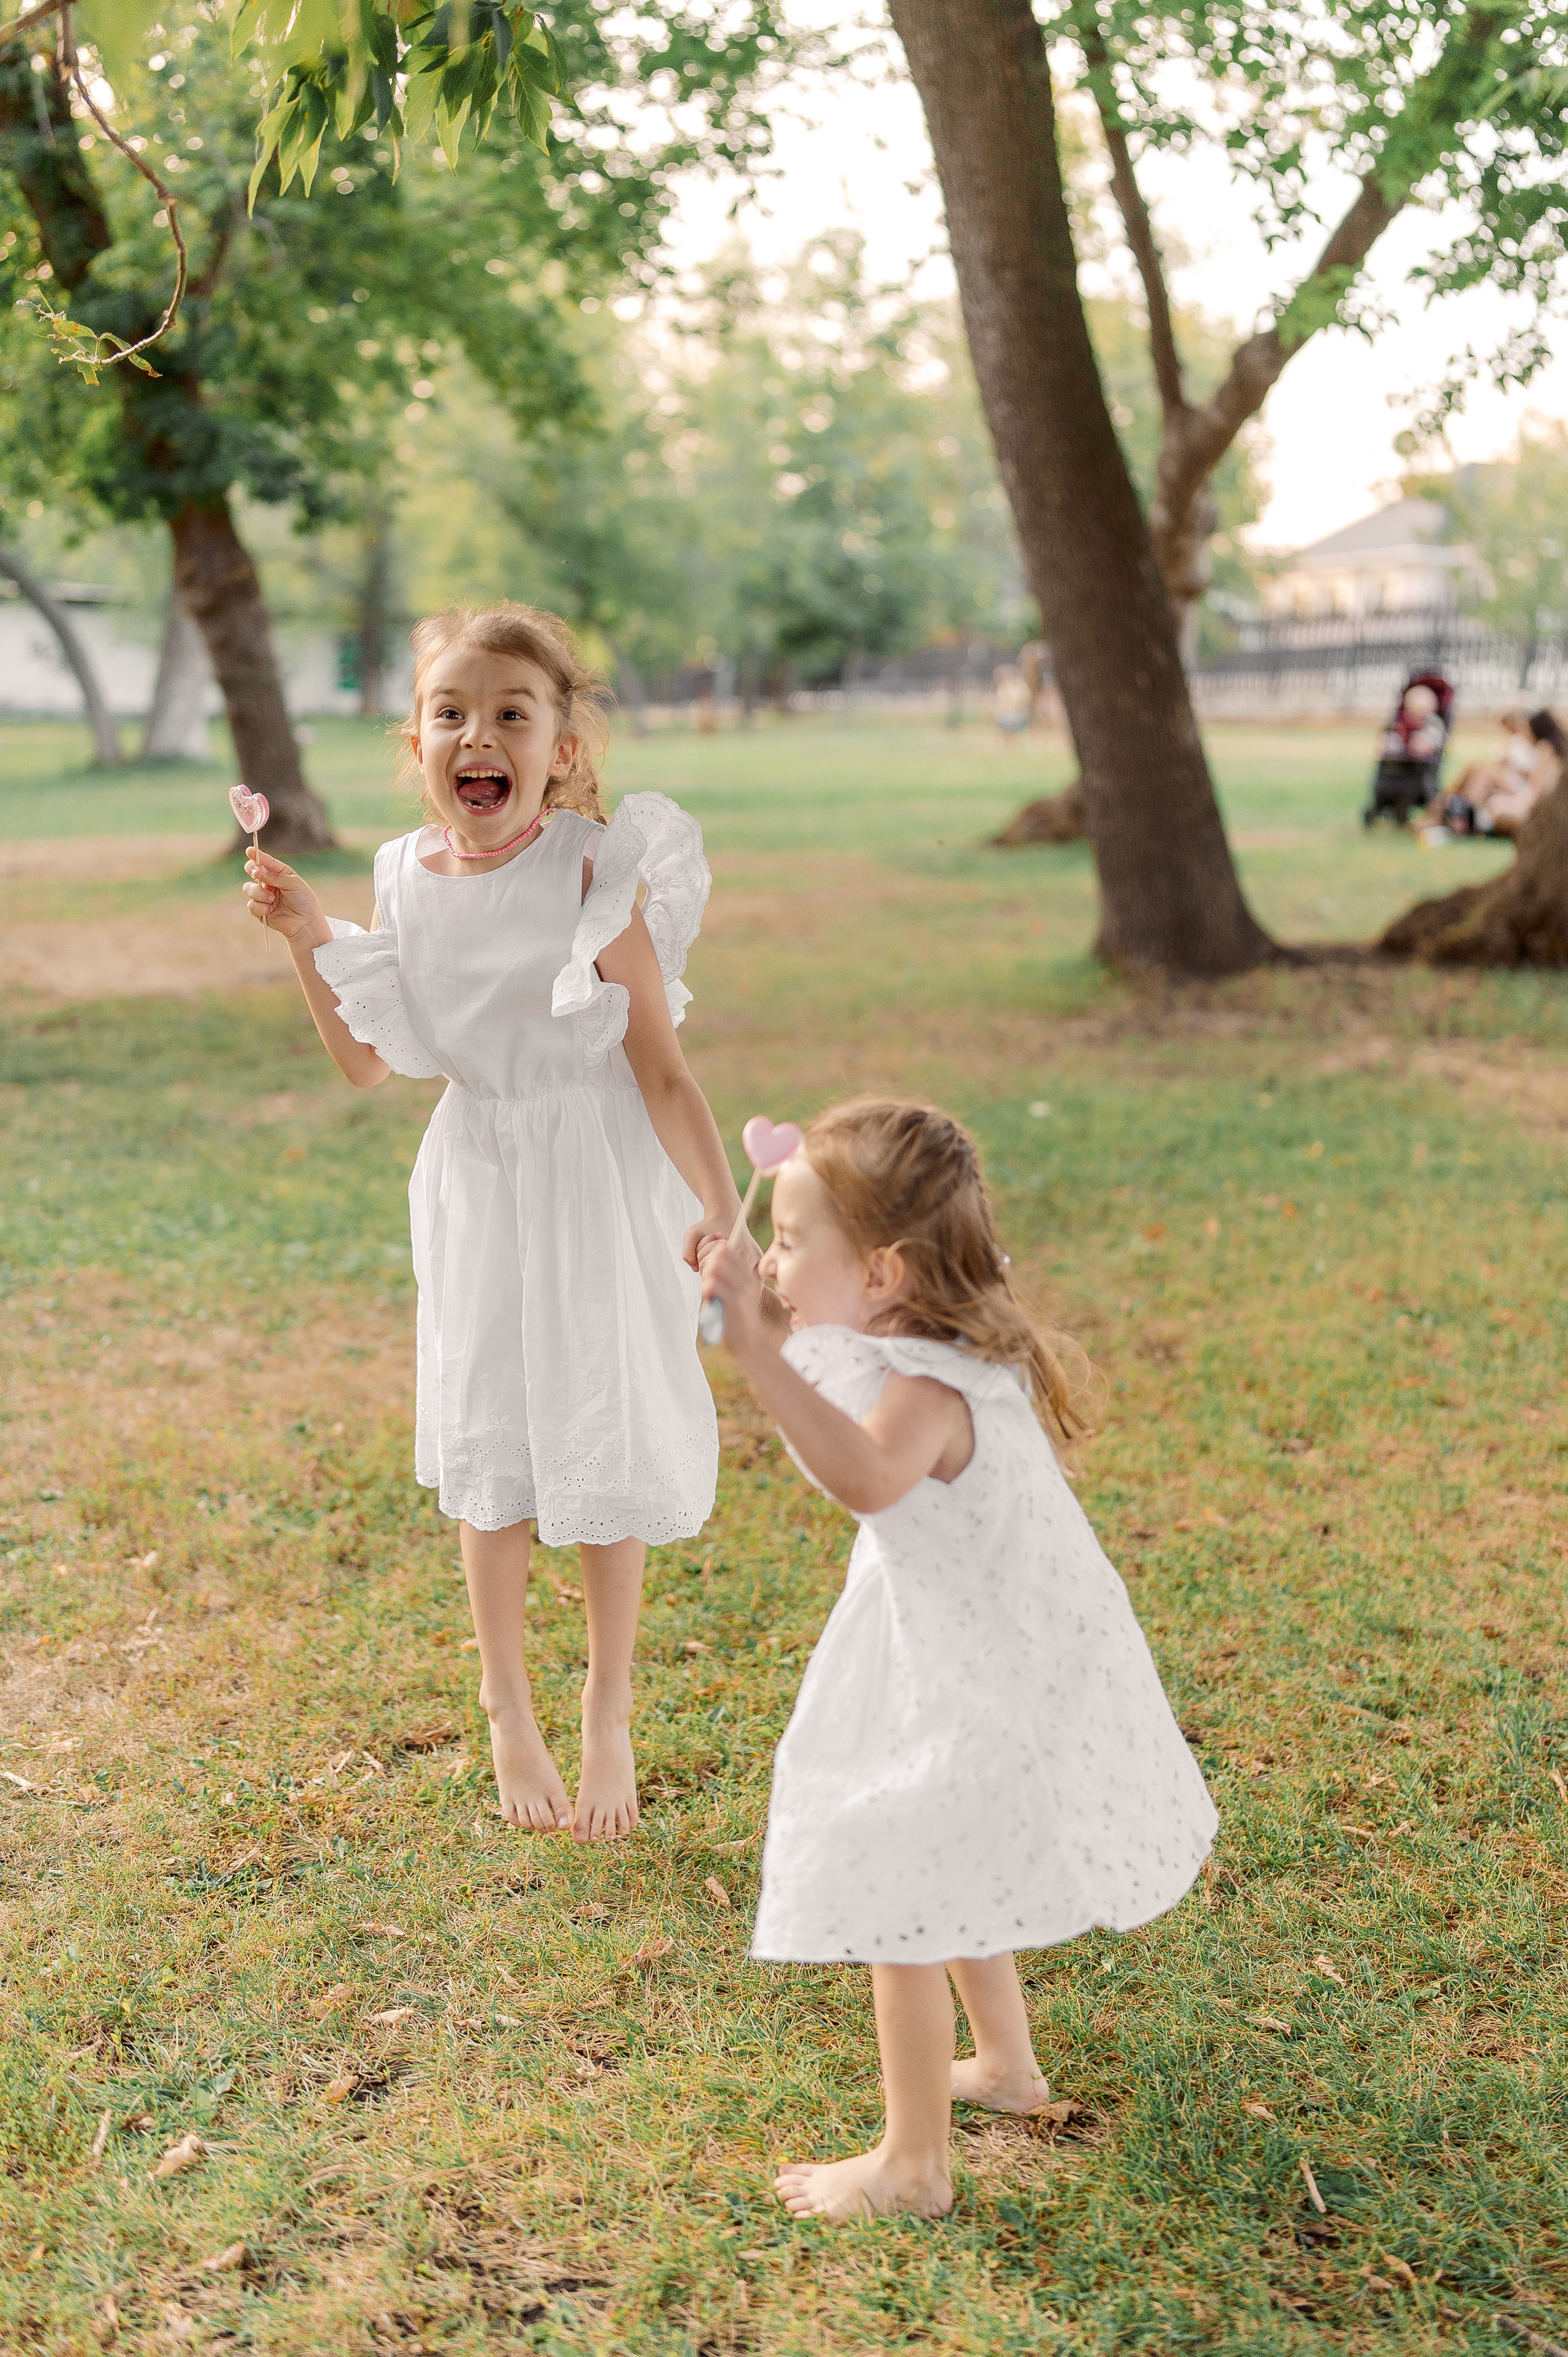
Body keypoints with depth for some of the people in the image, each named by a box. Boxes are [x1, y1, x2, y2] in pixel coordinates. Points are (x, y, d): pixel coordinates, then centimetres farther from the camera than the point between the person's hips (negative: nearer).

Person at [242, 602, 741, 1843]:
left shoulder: (593, 876, -18)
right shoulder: (410, 879, -5)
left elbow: (660, 1067, -15)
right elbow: (365, 1061, 6)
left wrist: (720, 1208, -23)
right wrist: (306, 935, -5)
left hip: (595, 1180, -3)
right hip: (478, 1177, 4)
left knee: (599, 1444, 6)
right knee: (487, 1448, 12)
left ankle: (609, 1718, 27)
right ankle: (509, 1712, 32)